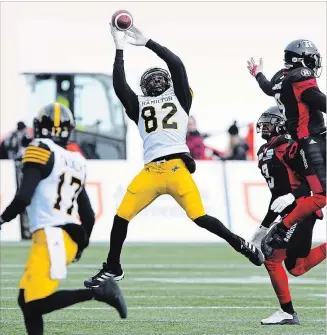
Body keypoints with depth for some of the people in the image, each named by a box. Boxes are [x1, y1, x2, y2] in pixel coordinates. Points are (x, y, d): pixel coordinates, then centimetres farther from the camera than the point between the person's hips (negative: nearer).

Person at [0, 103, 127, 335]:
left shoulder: (41, 151, -3)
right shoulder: (76, 162, 18)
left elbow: (24, 198, -13)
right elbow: (88, 216, 22)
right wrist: (80, 246, 36)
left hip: (52, 238, -8)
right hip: (70, 238, 8)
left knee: (35, 304, -13)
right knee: (27, 300, 11)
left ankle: (96, 292, -18)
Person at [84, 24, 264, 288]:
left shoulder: (180, 98, 17)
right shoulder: (139, 105, 23)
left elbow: (177, 66, 6)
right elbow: (119, 85, 11)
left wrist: (147, 43, 8)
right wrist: (120, 49, 8)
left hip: (177, 167, -3)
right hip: (150, 171, 3)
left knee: (199, 217, -13)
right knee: (122, 216, -1)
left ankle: (241, 244, 5)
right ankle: (112, 268, 15)